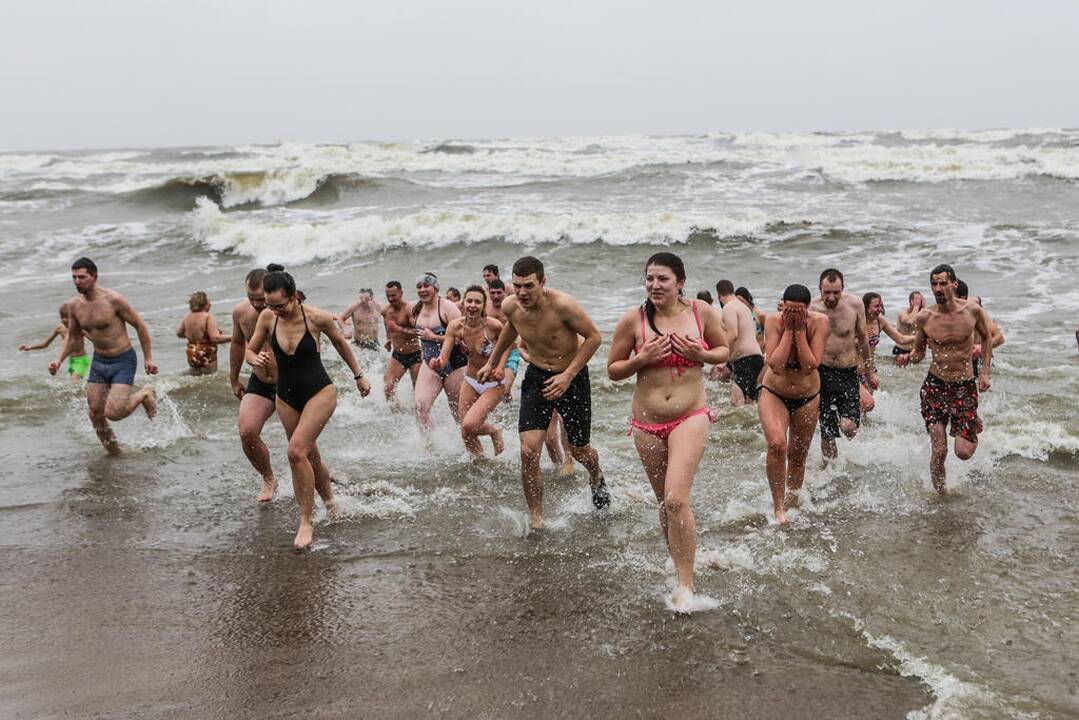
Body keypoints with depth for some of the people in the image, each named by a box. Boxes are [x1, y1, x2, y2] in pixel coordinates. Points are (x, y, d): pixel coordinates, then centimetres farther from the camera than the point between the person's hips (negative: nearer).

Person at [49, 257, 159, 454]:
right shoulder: (74, 305, -1)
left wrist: (148, 358, -6)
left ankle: (144, 394, 11)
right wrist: (59, 360, 0)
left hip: (123, 361, -6)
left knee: (113, 413, -17)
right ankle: (113, 451, 27)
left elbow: (140, 326, -8)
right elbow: (72, 336, 15)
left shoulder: (113, 300, -18)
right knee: (96, 415, 5)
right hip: (98, 362, 6)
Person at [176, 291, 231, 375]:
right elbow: (215, 338, -25)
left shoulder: (187, 317, 1)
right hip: (206, 358, -6)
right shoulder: (208, 317, -18)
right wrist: (232, 338, -19)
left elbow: (179, 333, 16)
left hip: (192, 357, 6)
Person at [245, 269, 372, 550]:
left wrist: (359, 376, 13)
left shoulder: (317, 317, -16)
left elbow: (339, 343, 3)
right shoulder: (267, 317, -8)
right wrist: (256, 360, -19)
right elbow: (249, 350, 5)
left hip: (319, 392, -5)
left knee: (296, 451, -21)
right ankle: (329, 501, 41)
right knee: (310, 458, 14)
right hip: (286, 397, 5)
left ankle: (307, 521, -10)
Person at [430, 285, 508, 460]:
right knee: (466, 429, 7)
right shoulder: (455, 326, -15)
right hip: (470, 381, 5)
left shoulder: (493, 325, -24)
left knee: (469, 426, -18)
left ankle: (494, 432, 14)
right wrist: (437, 364, -39)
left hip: (493, 384, -4)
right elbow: (444, 358, -17)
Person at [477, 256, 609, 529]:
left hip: (572, 377, -3)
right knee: (529, 452, -13)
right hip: (536, 377, 3)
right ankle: (535, 519, 1)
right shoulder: (511, 307, -12)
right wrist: (492, 363, 22)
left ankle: (596, 479, 50)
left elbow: (594, 337, -18)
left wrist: (567, 376, -23)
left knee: (579, 451, 12)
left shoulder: (562, 305, -28)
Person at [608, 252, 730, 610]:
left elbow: (724, 350, 11)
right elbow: (613, 369, 2)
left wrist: (700, 355, -10)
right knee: (665, 503, 13)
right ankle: (681, 570, 34)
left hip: (690, 418, -2)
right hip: (647, 422, 2)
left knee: (676, 499, -18)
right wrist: (642, 359, -17)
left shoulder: (701, 311, -4)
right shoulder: (633, 320, -6)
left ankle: (686, 584, -6)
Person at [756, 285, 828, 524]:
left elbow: (811, 366, -23)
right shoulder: (773, 321, -18)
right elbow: (776, 365, -26)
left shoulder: (819, 322, -17)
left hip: (807, 397, 2)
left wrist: (800, 331, -26)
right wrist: (788, 331, -27)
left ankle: (792, 500, 36)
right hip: (774, 394, -2)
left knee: (798, 456, 12)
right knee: (776, 444, -26)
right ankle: (778, 507, -15)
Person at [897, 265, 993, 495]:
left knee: (964, 452, -5)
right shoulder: (924, 317, -5)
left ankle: (975, 423, 28)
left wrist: (985, 372, 4)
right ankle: (940, 493, 16)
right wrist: (908, 357, -15)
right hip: (935, 385, 0)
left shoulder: (972, 310, -6)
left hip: (965, 385, 0)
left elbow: (987, 339, 12)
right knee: (939, 451, -7)